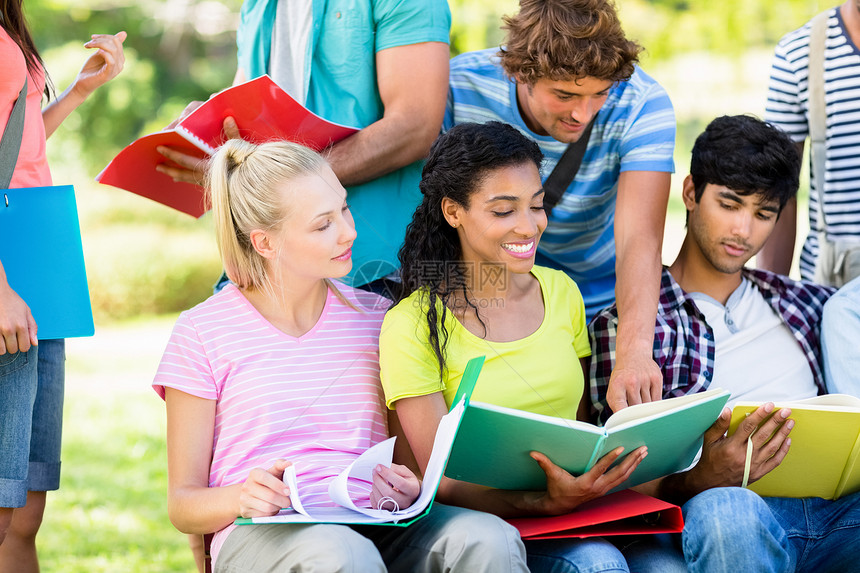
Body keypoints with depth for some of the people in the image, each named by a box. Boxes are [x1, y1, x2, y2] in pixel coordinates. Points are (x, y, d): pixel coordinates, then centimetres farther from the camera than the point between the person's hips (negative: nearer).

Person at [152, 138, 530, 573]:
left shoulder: (374, 316, 17)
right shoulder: (201, 334, 4)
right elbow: (182, 504, 5)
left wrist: (408, 488, -5)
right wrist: (241, 498, -18)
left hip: (373, 526, 3)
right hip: (262, 534, -3)